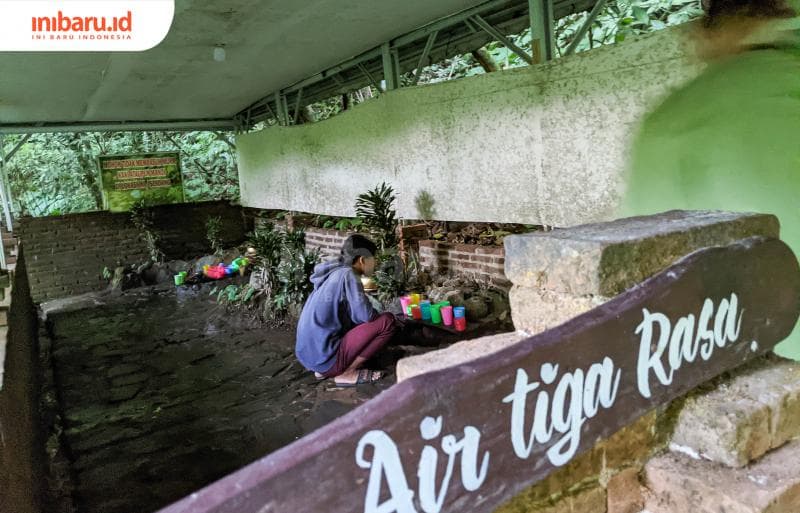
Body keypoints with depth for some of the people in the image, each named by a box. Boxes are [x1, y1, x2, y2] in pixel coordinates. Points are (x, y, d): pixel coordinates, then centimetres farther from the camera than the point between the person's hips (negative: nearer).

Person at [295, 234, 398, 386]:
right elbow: (366, 315, -18)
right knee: (387, 321, -9)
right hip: (325, 356, -9)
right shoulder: (347, 274, -12)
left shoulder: (335, 273, 14)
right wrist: (379, 316, 4)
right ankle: (346, 373, -5)